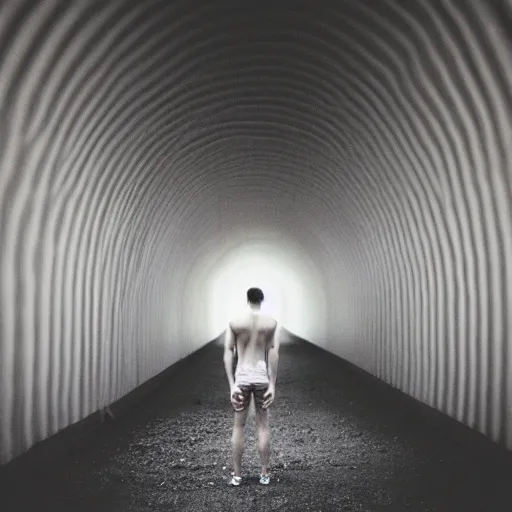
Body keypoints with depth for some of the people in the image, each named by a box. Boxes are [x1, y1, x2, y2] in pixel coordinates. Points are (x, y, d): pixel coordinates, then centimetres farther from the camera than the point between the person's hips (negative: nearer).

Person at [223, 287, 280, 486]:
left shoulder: (234, 323, -2)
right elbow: (274, 354, -8)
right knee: (263, 425, 10)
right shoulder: (272, 322, -2)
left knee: (238, 426, 9)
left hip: (242, 378, 0)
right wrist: (272, 385, -6)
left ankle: (237, 475, 13)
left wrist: (232, 385, -6)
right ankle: (264, 474, 14)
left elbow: (228, 354, -7)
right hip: (262, 378, 0)